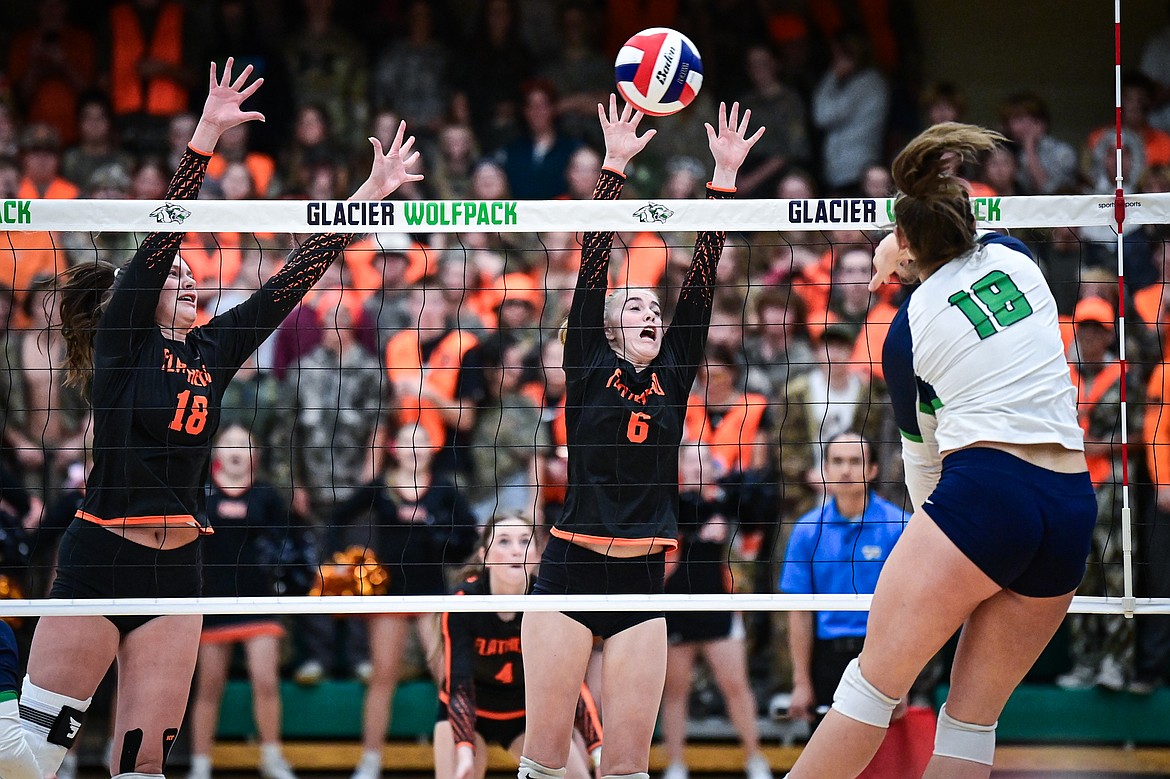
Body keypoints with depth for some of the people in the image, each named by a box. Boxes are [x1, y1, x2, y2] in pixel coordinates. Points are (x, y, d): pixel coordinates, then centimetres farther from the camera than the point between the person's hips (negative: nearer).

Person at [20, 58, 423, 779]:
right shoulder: (122, 342, -2)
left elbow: (293, 279, 12)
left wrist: (371, 195, 10)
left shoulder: (212, 353, 13)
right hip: (98, 559, -5)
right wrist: (206, 135, -21)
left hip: (176, 571, 5)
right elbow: (161, 236, -12)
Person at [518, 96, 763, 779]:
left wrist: (726, 176, 1)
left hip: (643, 580, 3)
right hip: (571, 570, -3)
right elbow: (595, 265, -2)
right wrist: (615, 165, -8)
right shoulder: (588, 367, 5)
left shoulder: (674, 375, 12)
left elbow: (702, 278, 6)